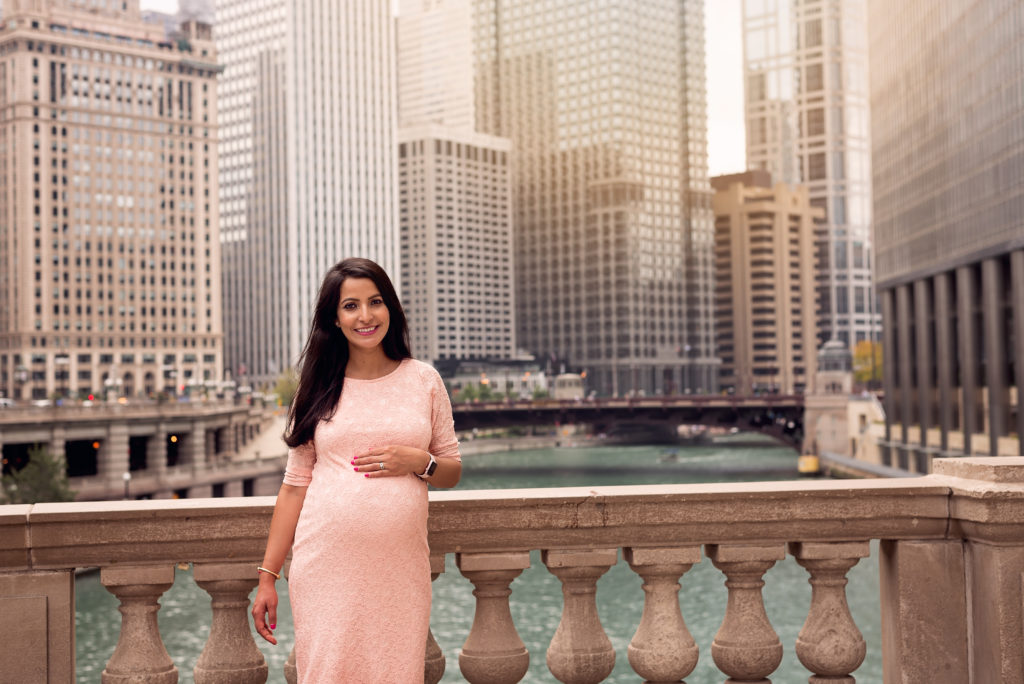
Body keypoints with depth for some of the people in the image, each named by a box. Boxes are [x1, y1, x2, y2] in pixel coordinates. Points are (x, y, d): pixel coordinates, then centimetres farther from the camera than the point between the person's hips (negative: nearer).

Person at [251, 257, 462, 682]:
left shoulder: (424, 380, 7)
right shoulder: (319, 390, 7)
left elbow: (452, 472, 13)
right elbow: (294, 487, 6)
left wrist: (418, 462, -9)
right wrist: (267, 575, 3)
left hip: (399, 567, 0)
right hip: (326, 567, 0)